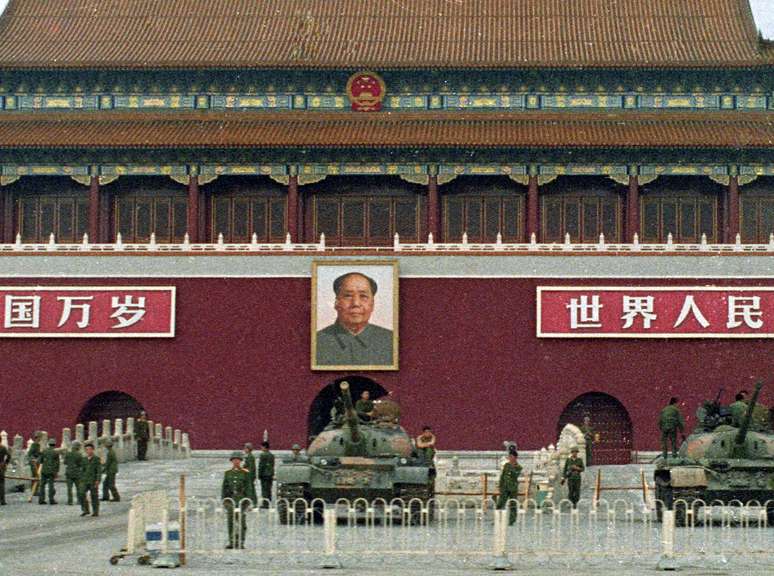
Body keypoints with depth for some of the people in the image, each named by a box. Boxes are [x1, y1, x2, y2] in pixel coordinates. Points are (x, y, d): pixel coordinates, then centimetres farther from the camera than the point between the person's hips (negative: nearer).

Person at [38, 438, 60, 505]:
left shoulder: (44, 451, 2)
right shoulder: (56, 453, -5)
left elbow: (40, 460, 9)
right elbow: (57, 463, -4)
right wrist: (57, 472, 3)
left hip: (44, 470, 2)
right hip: (52, 471, -2)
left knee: (42, 485, 8)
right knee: (51, 485, 2)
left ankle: (41, 499, 6)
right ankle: (51, 500, 3)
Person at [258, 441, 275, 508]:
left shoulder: (263, 455, -11)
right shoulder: (272, 455, 11)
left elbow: (261, 466, -12)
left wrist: (259, 475, -7)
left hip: (264, 475, -7)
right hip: (270, 475, 7)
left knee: (264, 489, -4)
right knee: (269, 489, 11)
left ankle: (265, 503, -6)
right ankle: (269, 502, 12)